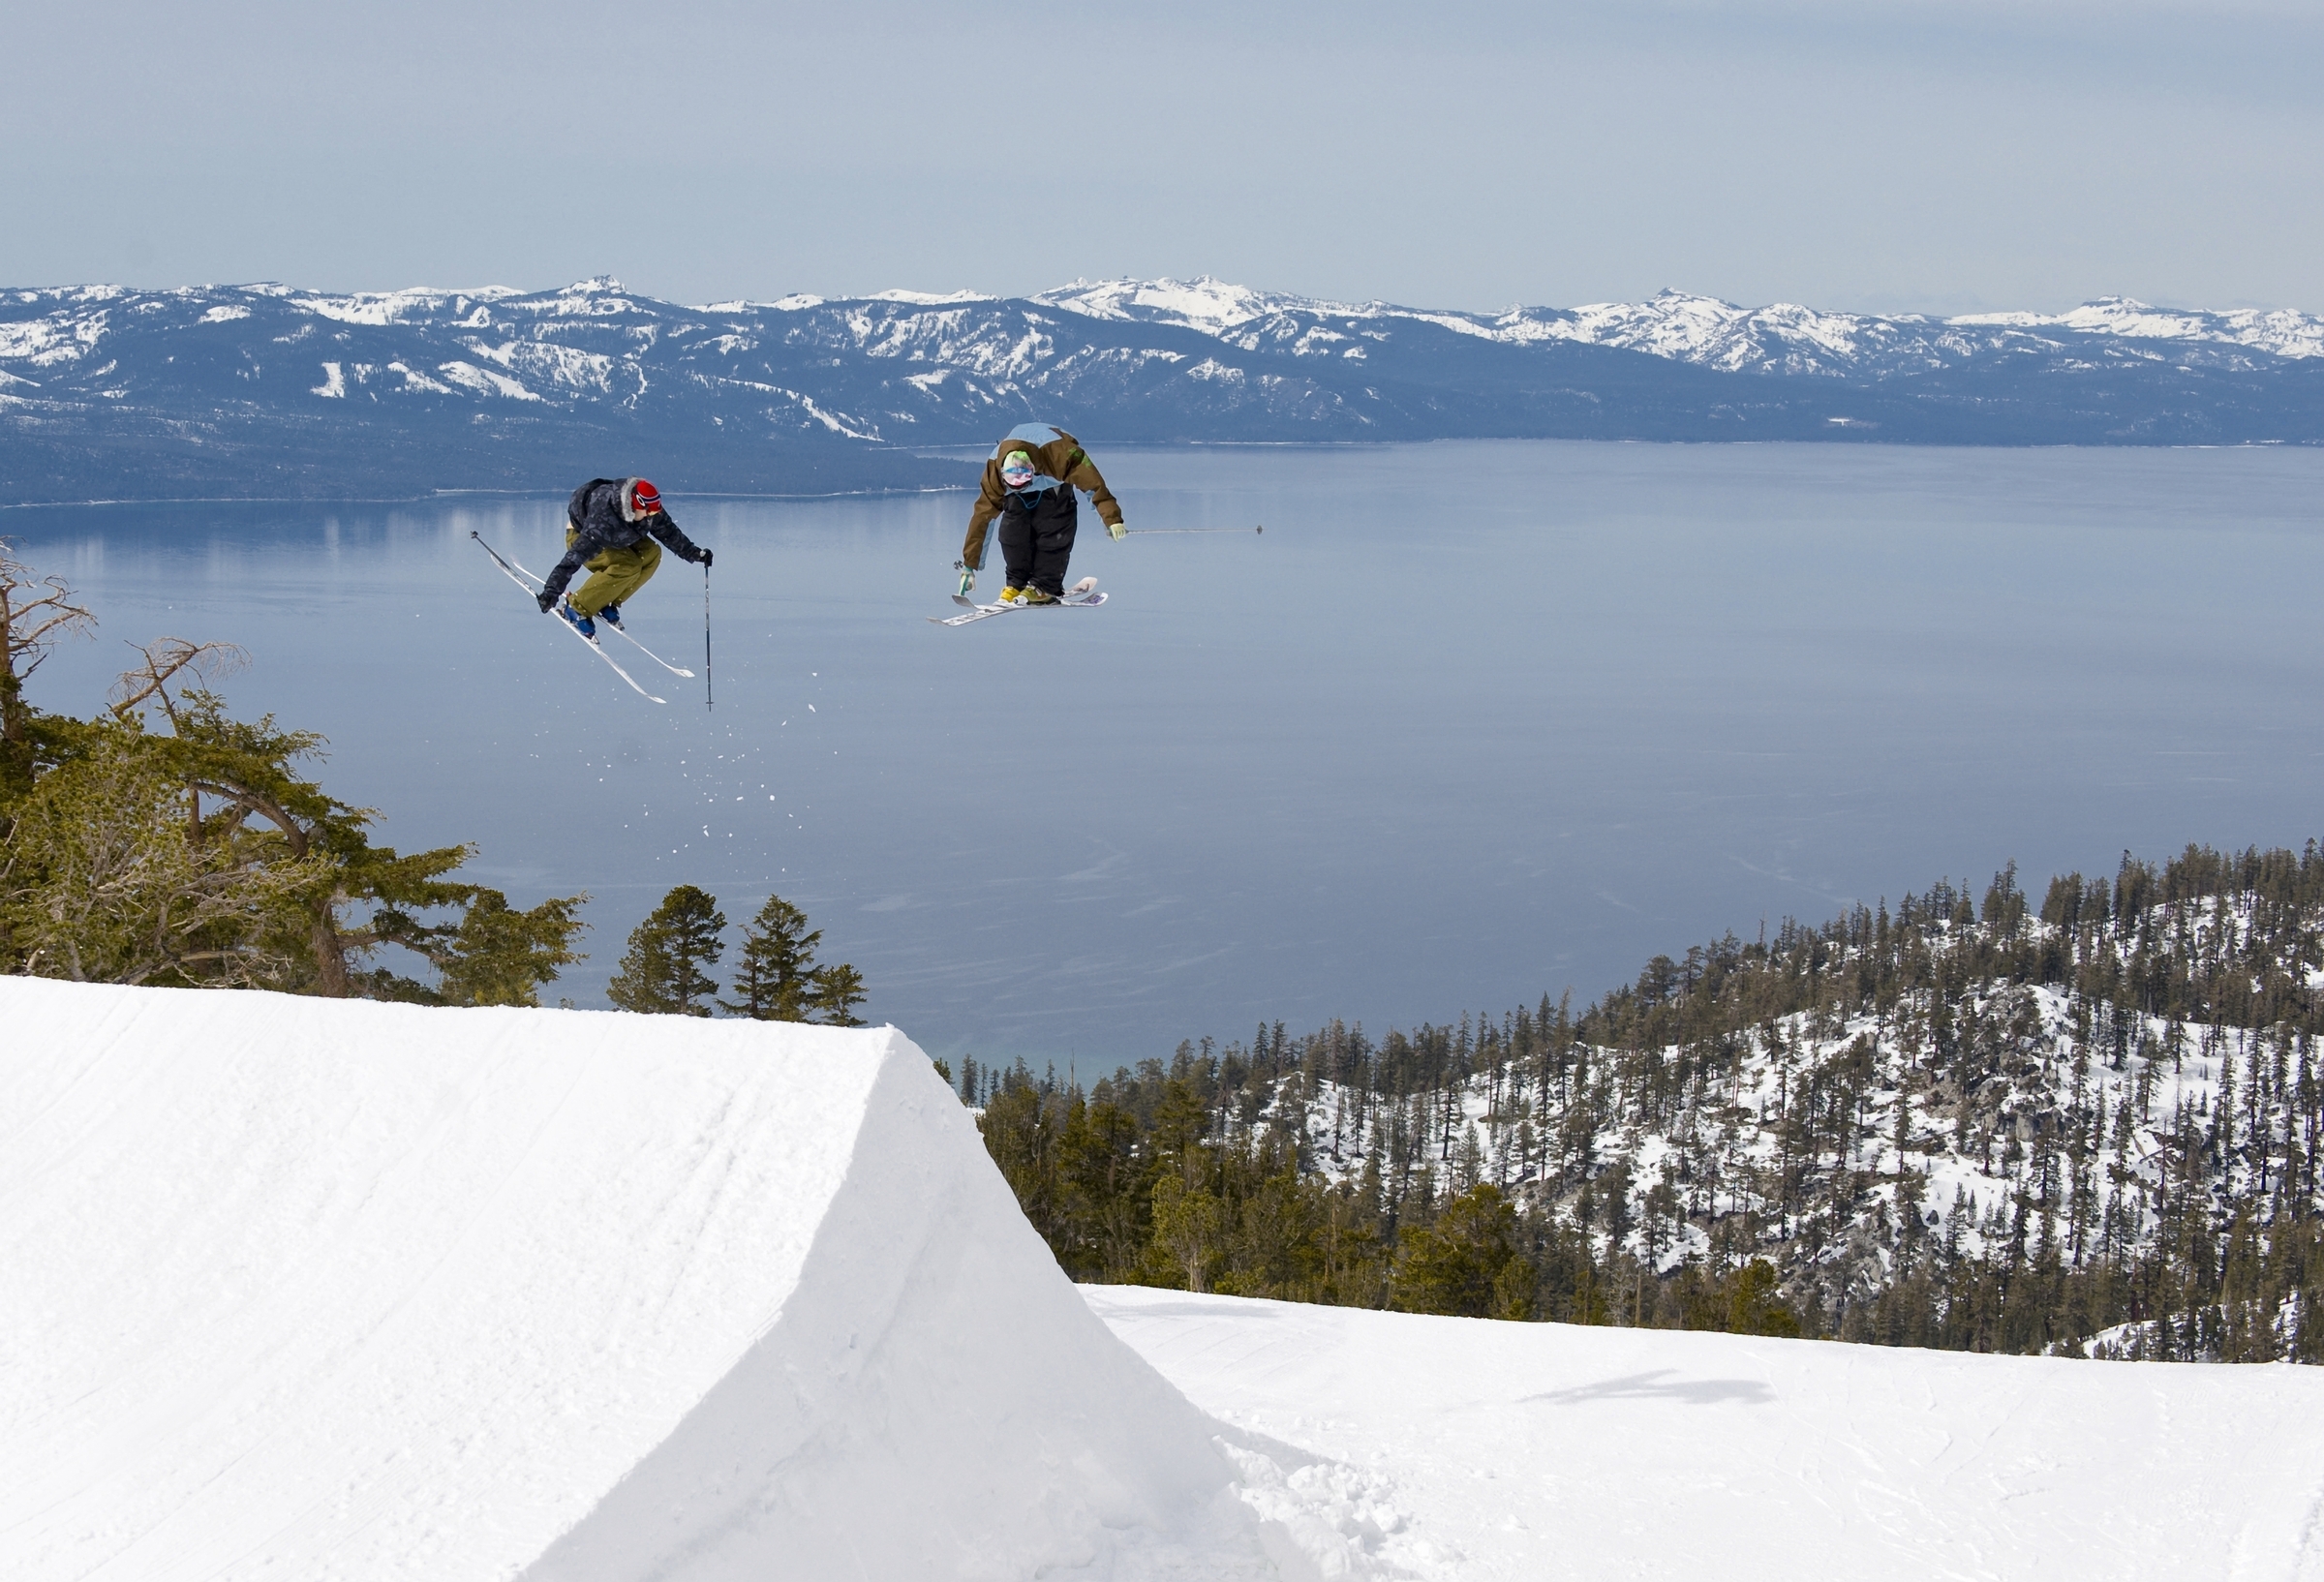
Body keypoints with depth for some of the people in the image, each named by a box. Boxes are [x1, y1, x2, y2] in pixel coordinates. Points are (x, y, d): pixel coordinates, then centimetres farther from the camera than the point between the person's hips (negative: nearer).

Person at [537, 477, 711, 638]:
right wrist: (552, 589, -50)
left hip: (616, 537, 7)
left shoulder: (651, 510, -23)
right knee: (628, 567, -29)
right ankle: (576, 609, -19)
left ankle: (608, 603, -4)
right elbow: (576, 555, -46)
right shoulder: (603, 519, -42)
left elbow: (668, 531, -3)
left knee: (651, 554, -16)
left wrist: (694, 553, 0)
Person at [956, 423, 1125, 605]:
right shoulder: (995, 467, -34)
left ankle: (1045, 587, -14)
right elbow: (982, 513, -27)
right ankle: (1016, 584, -6)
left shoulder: (1060, 452, -45)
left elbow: (1094, 482, -38)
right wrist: (969, 565, -24)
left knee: (1052, 529, -21)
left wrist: (1112, 518, -43)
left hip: (1056, 481, -2)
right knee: (1012, 528, -20)